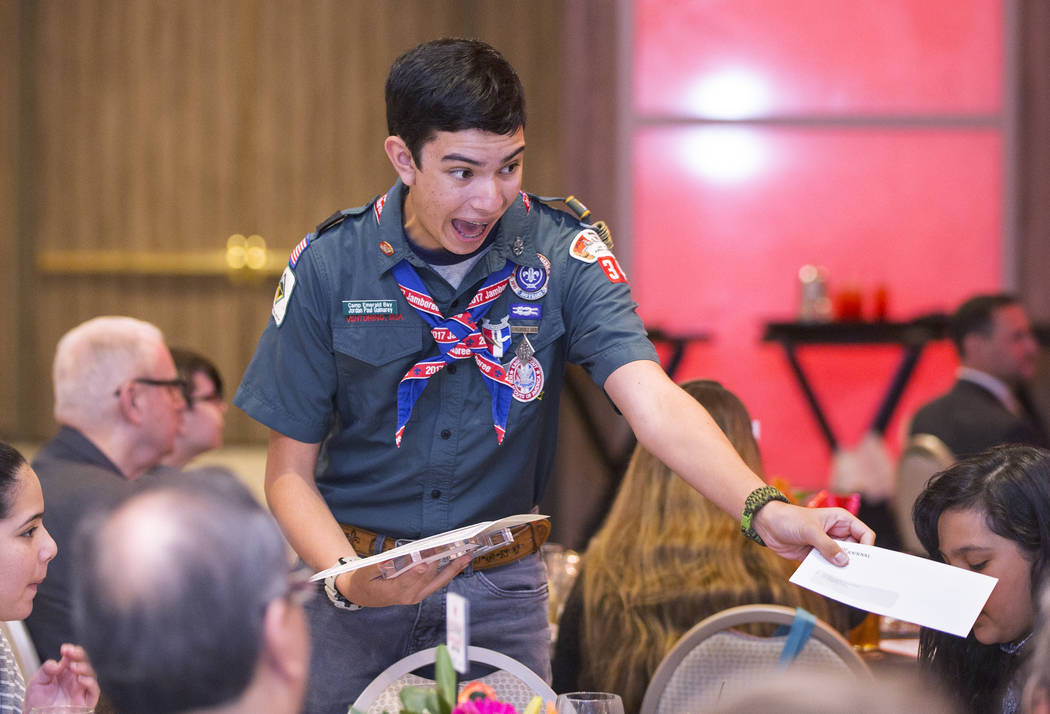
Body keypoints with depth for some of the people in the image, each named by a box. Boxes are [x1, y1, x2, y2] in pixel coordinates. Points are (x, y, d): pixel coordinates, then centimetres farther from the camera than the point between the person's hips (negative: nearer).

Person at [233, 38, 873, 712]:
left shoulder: (562, 252, -10)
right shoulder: (329, 265, -11)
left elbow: (650, 397, -24)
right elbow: (290, 473, -5)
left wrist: (763, 508, -41)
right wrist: (348, 578, -24)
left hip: (504, 586, 1)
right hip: (364, 596, 0)